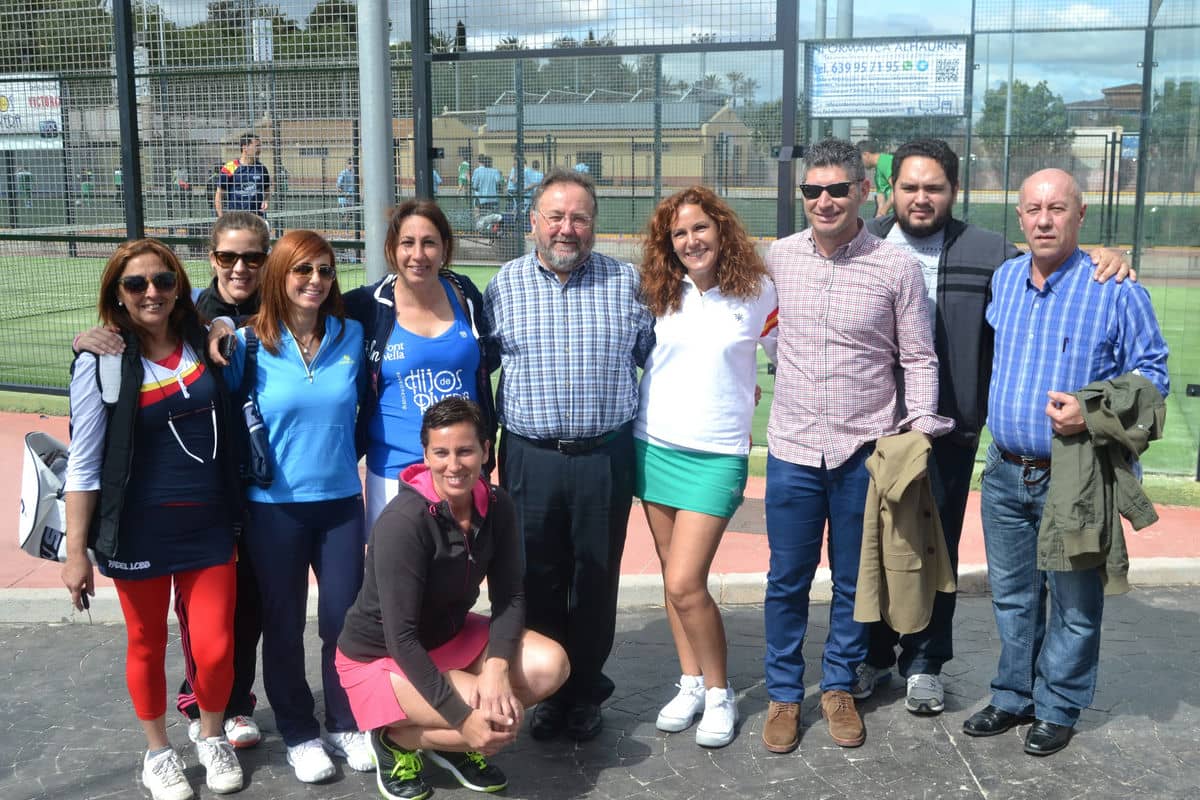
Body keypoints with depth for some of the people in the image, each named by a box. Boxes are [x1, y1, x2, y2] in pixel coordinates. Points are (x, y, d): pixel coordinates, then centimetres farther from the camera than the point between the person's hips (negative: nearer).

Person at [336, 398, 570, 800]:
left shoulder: (496, 506, -10)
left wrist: (497, 665, -25)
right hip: (379, 656, -7)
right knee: (502, 720, -23)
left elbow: (509, 597, -6)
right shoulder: (403, 522, -29)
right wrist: (463, 718, -30)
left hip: (450, 635, 7)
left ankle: (453, 742, 8)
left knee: (550, 665, -12)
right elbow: (401, 637, -29)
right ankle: (395, 739, 3)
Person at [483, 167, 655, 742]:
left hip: (605, 457, 0)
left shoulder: (625, 282, 3)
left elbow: (652, 355, 11)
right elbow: (479, 363, 10)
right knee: (538, 580, 9)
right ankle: (547, 693, 25)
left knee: (596, 579, 9)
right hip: (530, 458, 1)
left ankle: (585, 694, 25)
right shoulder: (504, 285, 4)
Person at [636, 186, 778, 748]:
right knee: (673, 579, 10)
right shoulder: (660, 293, 2)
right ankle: (691, 684, 26)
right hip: (654, 446, 4)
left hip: (716, 455, -4)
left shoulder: (756, 292, -5)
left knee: (685, 584, -10)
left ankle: (719, 693, 10)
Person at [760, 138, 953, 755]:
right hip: (793, 449, 1)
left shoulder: (897, 267, -6)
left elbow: (918, 358, 0)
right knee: (787, 580, 10)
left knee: (854, 580, 13)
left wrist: (920, 430, -7)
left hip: (866, 450, -1)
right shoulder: (779, 258, 0)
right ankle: (783, 693, 26)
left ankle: (839, 685, 32)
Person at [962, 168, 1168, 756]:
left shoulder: (1116, 288, -10)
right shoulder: (1002, 280, 6)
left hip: (1076, 479, -5)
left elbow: (1150, 371, -6)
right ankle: (1014, 697, 32)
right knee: (1012, 595, 16)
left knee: (1074, 603, 7)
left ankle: (1058, 709, 24)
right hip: (1006, 474, 5)